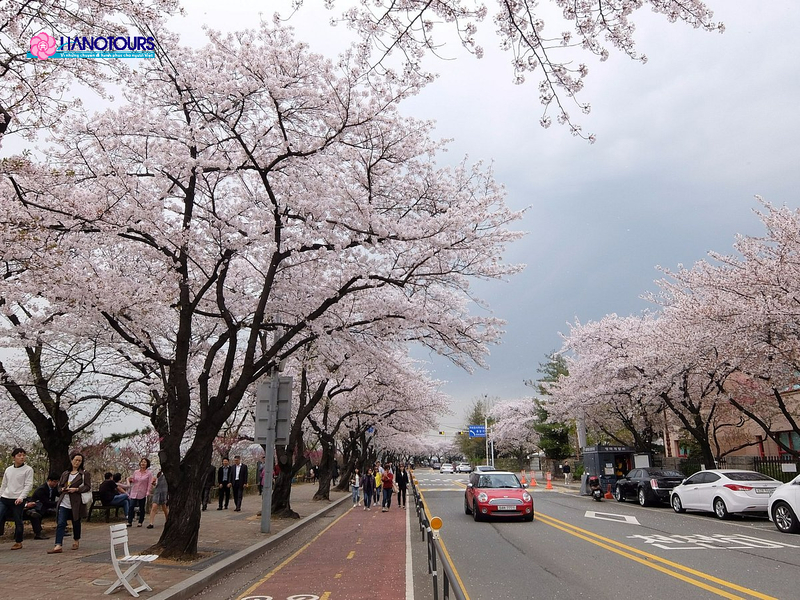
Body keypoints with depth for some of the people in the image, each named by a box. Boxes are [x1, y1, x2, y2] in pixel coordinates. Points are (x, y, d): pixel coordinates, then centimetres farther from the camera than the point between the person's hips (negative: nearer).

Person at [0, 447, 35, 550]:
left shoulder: (28, 469, -3)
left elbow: (28, 485, -8)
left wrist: (21, 497, -19)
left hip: (18, 500, -4)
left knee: (18, 522, 2)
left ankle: (18, 542, 15)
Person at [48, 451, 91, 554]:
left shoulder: (84, 473, 0)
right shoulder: (65, 474, 14)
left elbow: (88, 487, -6)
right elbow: (59, 486, 19)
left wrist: (76, 489, -18)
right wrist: (63, 489, -3)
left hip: (76, 503, -3)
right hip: (64, 502, 3)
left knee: (76, 522, 9)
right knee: (60, 523, -7)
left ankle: (76, 541, 29)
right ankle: (58, 546, -11)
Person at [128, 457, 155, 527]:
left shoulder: (149, 473, -2)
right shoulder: (136, 472, 7)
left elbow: (150, 484, -4)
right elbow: (133, 481, 18)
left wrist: (147, 493, -11)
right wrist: (130, 480, -5)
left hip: (142, 494, -2)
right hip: (134, 493, 2)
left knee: (142, 508, 5)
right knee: (131, 507, -7)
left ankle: (140, 522, 16)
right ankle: (129, 522, 1)